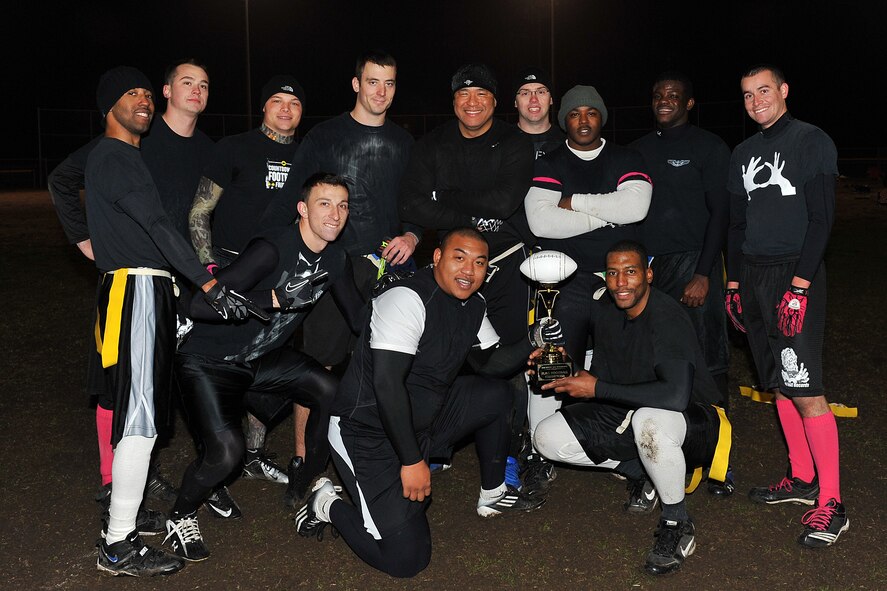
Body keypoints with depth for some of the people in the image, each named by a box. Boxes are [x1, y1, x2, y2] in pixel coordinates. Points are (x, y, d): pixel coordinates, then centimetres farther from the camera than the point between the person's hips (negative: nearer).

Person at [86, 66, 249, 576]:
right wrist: (209, 284, -23)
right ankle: (118, 546, -4)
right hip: (136, 289, -10)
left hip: (149, 289, 10)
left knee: (137, 411, 14)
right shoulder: (113, 157, -9)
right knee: (141, 418, -10)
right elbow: (157, 226, -18)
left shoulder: (127, 157, 22)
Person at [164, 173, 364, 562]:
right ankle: (181, 516, 9)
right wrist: (277, 298, -37)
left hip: (262, 356, 7)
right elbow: (198, 303, -34)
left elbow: (359, 316, 11)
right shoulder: (273, 250, -28)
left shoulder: (334, 260, -3)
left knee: (332, 392, -9)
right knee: (226, 450, -23)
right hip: (208, 359, -7)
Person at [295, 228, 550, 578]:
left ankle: (492, 495, 22)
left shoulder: (473, 305, 5)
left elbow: (488, 361, 18)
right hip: (370, 434, -9)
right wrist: (412, 461, -24)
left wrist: (531, 348, -2)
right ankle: (329, 504, 8)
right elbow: (386, 383, -27)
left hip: (422, 422, 9)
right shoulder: (408, 299, -22)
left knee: (496, 394, 7)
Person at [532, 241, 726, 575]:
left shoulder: (667, 316, -24)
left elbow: (676, 396, -36)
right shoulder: (606, 312, 1)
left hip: (693, 422, -7)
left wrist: (597, 389, -27)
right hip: (630, 416, 7)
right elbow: (601, 376, 8)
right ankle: (640, 471, 8)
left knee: (648, 420, -42)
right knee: (548, 438, -8)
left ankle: (677, 524, -15)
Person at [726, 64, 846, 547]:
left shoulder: (812, 142, -2)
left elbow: (821, 218, -9)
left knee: (806, 391, -11)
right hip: (753, 276, 7)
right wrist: (734, 284, 13)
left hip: (795, 275, -6)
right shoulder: (744, 153, 17)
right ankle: (802, 479, 20)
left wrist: (799, 285, -17)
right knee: (779, 386, 9)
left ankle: (831, 504, -5)